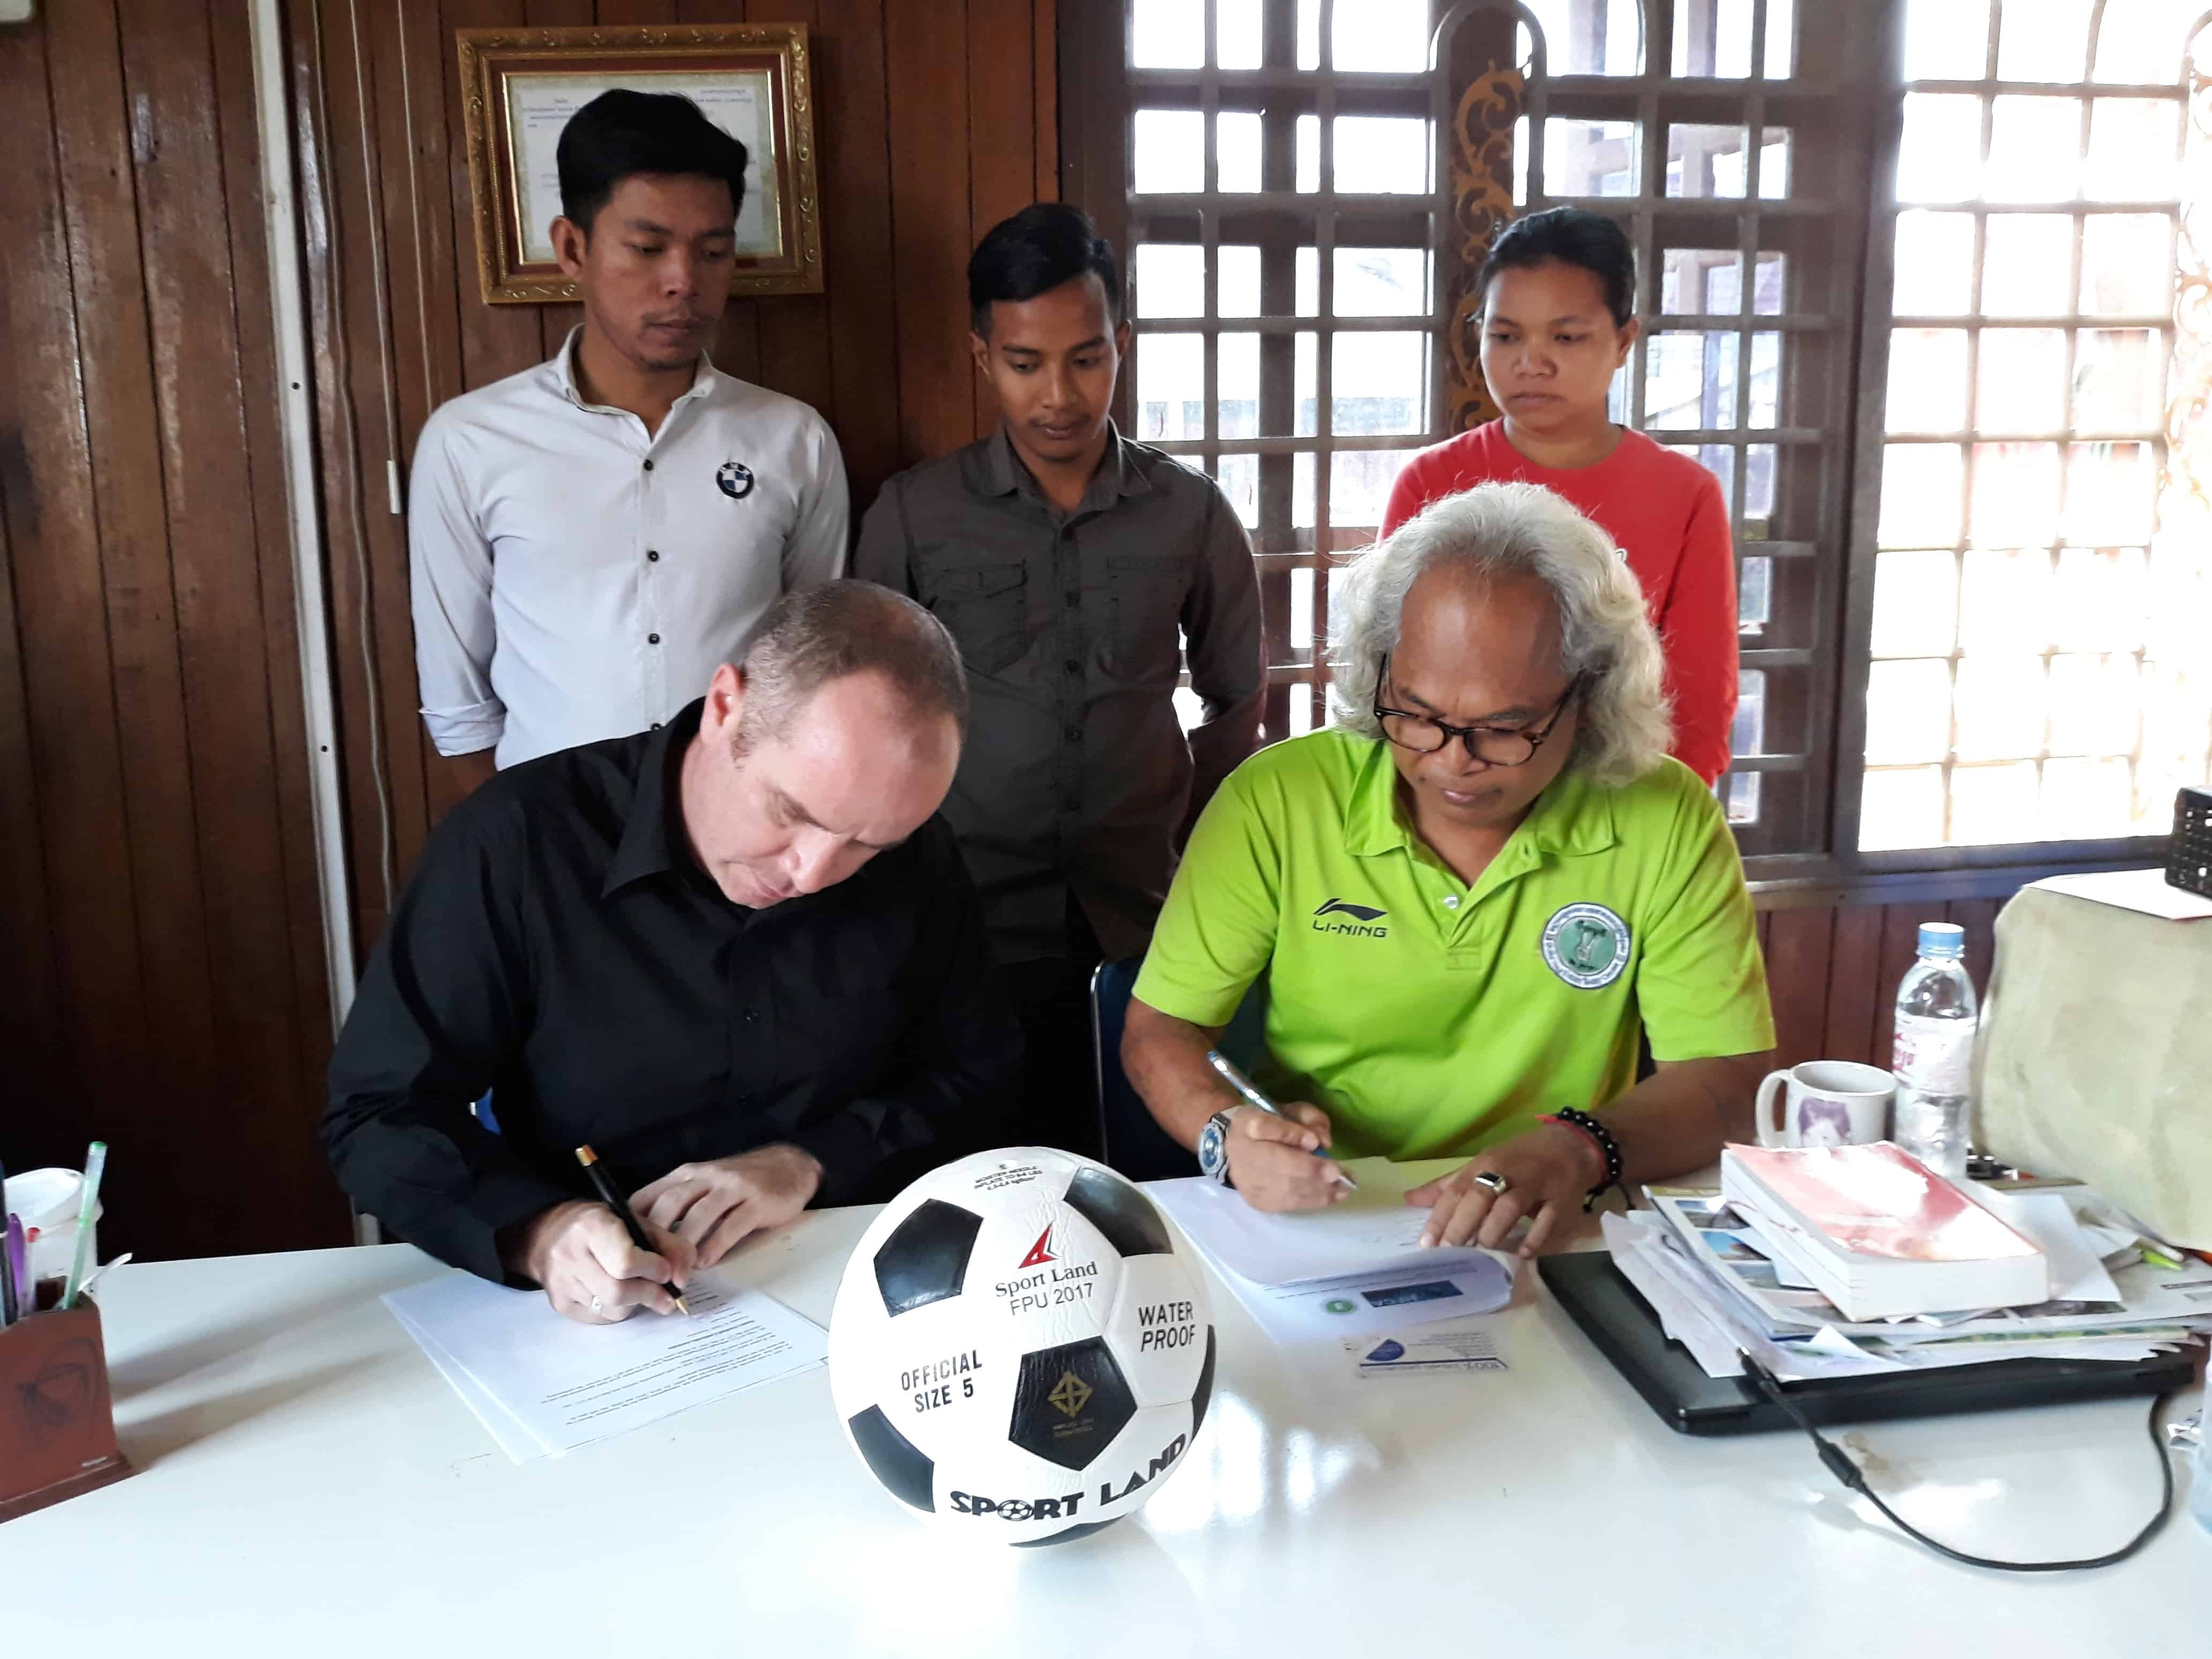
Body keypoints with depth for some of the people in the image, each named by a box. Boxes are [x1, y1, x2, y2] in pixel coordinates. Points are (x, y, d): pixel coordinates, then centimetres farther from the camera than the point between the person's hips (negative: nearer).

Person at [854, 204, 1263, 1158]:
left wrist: (1186, 839, 8)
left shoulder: (1193, 514, 4)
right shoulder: (912, 516, 1)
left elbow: (1237, 700, 15)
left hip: (1145, 927, 1)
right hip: (979, 932, -1)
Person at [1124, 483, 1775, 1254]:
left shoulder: (1669, 825, -6)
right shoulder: (1275, 801, -7)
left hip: (1555, 1241, 0)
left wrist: (1578, 1146, -24)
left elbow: (1727, 1078, -4)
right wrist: (1228, 1134, -22)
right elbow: (1160, 1029, -1)